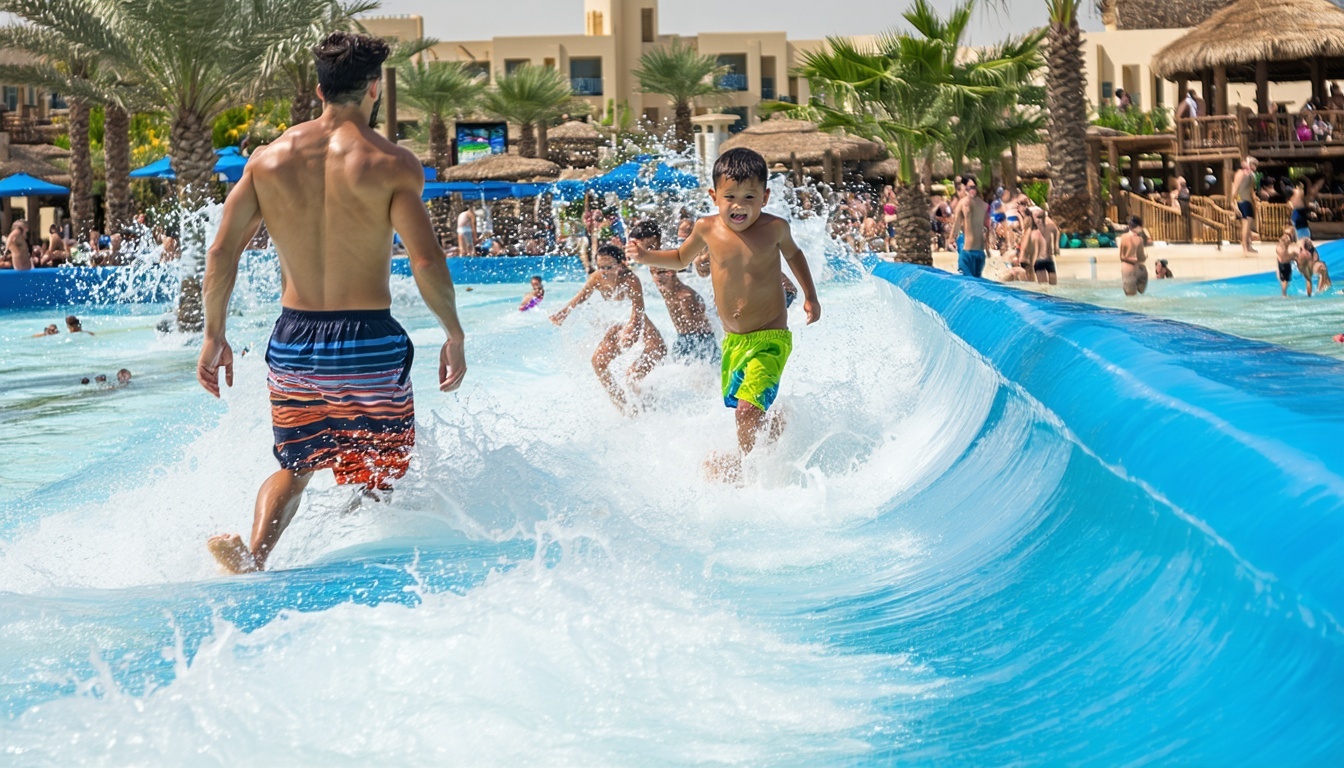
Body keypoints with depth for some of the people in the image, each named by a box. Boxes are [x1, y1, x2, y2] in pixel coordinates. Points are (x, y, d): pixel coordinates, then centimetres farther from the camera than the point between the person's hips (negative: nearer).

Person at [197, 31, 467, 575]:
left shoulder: (268, 158, 2)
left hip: (292, 341, 4)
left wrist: (214, 334, 10)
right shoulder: (391, 164, -9)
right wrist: (454, 336, -4)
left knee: (295, 467, 21)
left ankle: (253, 553, -4)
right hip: (368, 344, -4)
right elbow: (426, 261, -16)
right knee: (379, 480, 13)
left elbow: (221, 252, 1)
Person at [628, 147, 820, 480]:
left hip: (770, 339, -5)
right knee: (741, 408, 18)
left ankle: (746, 465, 5)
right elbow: (681, 258, 17)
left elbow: (793, 253, 14)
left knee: (748, 408, -20)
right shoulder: (707, 229, -5)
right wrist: (646, 257, 1)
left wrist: (810, 296, 10)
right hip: (732, 340, 5)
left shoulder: (774, 228, -10)